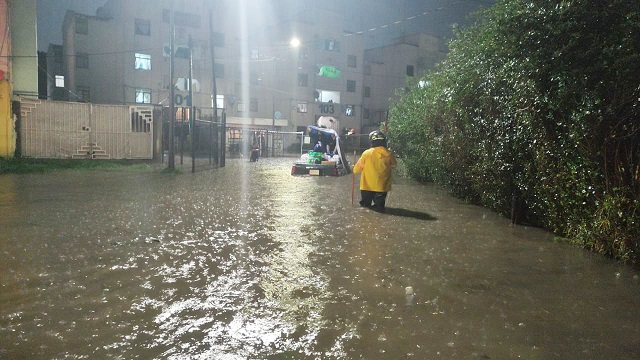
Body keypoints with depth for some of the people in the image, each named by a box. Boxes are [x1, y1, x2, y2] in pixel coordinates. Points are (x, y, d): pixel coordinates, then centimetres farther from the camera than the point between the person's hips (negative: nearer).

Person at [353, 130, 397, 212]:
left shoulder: (367, 153, -11)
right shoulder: (389, 154, -7)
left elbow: (356, 170, -3)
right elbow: (394, 165, 14)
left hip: (367, 186, -1)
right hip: (382, 187, 1)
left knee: (365, 206, 16)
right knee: (379, 208, 11)